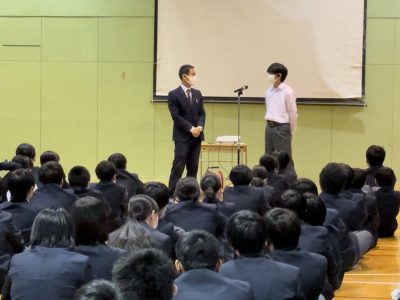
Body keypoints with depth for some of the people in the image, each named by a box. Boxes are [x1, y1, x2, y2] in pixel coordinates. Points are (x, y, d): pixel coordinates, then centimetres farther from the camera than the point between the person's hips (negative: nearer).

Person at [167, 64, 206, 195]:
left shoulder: (197, 94, 12)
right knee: (178, 167, -8)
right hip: (182, 137, -6)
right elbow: (176, 116, -11)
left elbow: (202, 113, 11)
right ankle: (171, 195, -4)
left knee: (193, 168, 6)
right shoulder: (174, 95, -6)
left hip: (196, 136, 6)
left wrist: (200, 127, -8)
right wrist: (191, 128, -16)